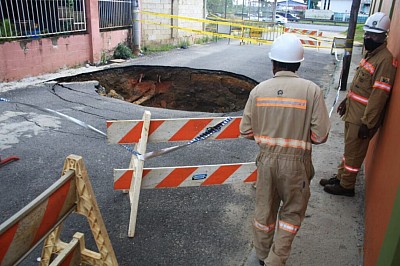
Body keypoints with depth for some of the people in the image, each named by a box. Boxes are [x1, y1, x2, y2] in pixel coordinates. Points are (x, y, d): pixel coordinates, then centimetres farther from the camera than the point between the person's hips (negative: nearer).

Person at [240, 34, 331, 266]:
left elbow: (246, 131, -2)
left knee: (265, 208, 22)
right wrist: (301, 135, 8)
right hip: (296, 162, -2)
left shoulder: (259, 90, -7)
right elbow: (320, 136, -13)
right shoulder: (311, 90, -14)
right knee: (292, 212, 21)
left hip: (266, 159, 3)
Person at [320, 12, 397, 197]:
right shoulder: (370, 54, 10)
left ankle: (346, 186, 20)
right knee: (349, 148, 20)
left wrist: (367, 123, -23)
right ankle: (340, 177, 35)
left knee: (353, 153, 4)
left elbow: (379, 95, -24)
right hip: (353, 113, 9)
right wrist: (346, 100, 25)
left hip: (363, 119, -9)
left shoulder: (385, 60, -20)